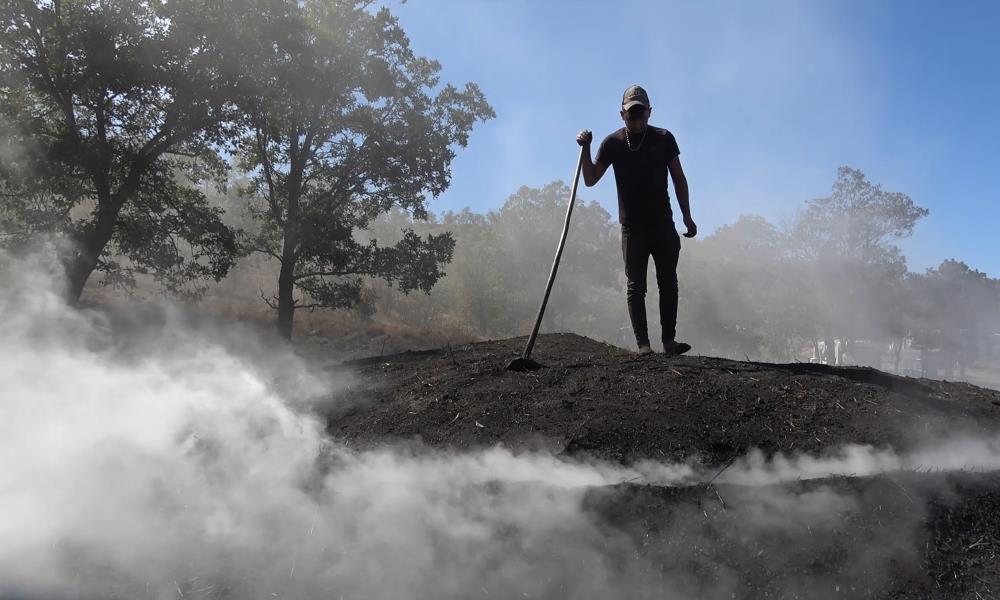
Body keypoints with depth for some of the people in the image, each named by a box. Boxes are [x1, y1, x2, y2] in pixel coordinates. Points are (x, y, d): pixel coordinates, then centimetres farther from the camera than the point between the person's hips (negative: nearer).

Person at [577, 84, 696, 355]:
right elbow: (590, 180, -1)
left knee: (668, 284, 2)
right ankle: (643, 344, -1)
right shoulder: (612, 143, 1)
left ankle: (669, 340, 8)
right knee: (635, 287, -3)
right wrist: (585, 150, -16)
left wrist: (687, 218, 4)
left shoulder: (663, 139, 3)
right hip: (632, 228, -1)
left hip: (663, 226, 2)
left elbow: (679, 180, 8)